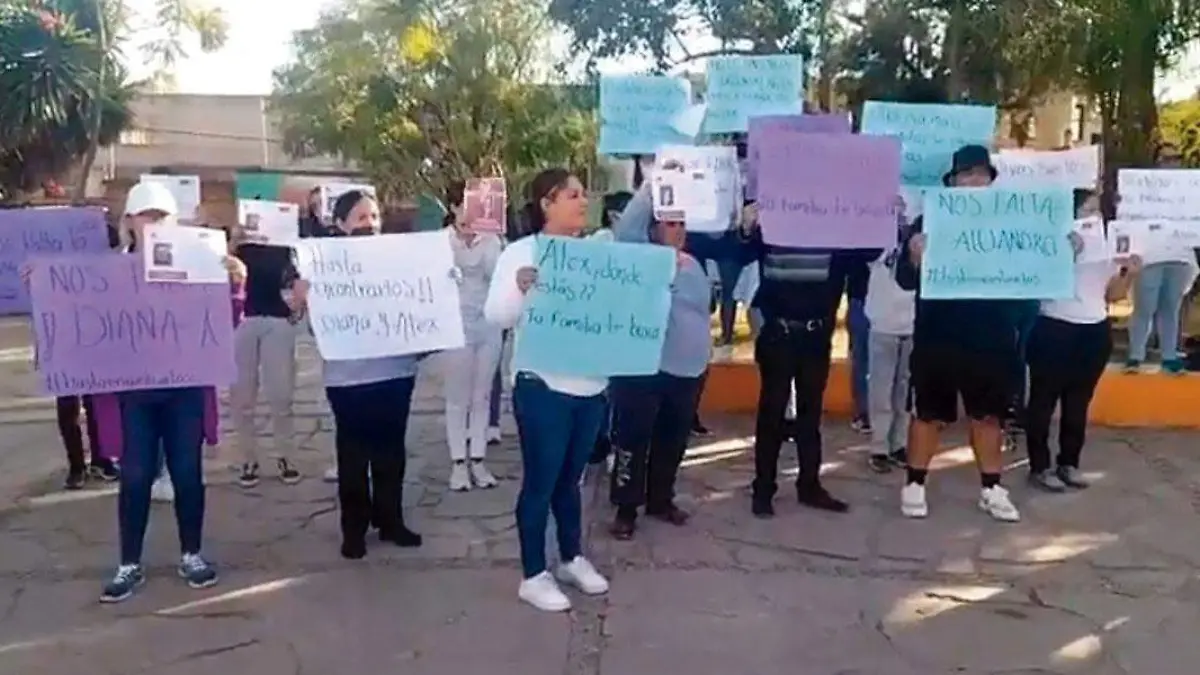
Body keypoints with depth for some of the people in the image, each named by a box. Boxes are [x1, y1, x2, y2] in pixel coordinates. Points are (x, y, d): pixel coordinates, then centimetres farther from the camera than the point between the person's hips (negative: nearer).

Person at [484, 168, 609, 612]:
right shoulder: (521, 253, -7)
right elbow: (496, 316, -12)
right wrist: (519, 288, -33)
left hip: (591, 387, 5)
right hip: (543, 388, -5)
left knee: (570, 478, 19)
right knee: (540, 481, 4)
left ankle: (573, 559, 33)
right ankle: (533, 575, 17)